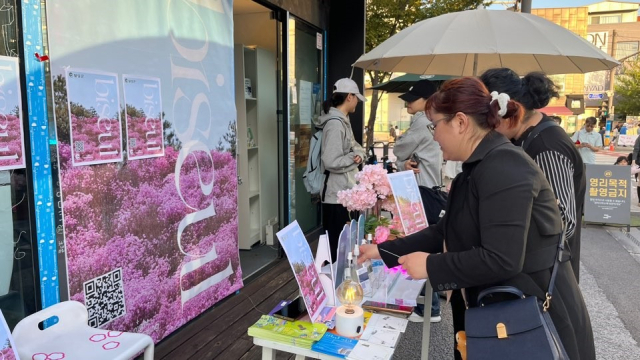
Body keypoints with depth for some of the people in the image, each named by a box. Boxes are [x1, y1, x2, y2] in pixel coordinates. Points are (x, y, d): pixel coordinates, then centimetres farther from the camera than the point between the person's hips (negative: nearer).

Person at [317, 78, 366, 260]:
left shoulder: (343, 120, 12)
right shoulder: (335, 123, -20)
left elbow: (354, 147, 18)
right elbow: (331, 162, -28)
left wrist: (359, 154, -5)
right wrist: (354, 158, -12)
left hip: (345, 192, 10)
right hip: (337, 195, -10)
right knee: (337, 245, 1)